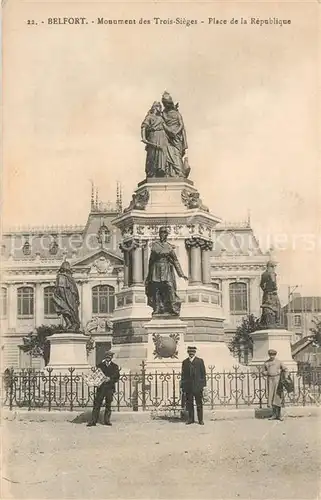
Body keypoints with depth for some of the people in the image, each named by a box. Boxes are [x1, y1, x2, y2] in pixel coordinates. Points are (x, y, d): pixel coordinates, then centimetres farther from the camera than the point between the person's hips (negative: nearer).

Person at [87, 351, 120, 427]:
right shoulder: (100, 365, 12)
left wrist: (110, 379, -13)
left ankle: (107, 420, 9)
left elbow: (117, 378, 4)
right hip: (101, 387, 0)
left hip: (110, 387, 0)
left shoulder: (115, 366, 10)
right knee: (97, 403, -6)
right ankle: (93, 421, -6)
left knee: (108, 405, 2)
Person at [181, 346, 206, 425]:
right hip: (188, 385, 2)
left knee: (199, 403, 2)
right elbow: (183, 374, 10)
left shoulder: (200, 361, 6)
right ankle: (191, 419, 13)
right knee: (189, 403, 5)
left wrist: (203, 384, -4)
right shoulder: (185, 362, 11)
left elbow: (203, 373, 3)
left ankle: (200, 419, 7)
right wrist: (183, 386, 4)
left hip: (197, 386, -2)